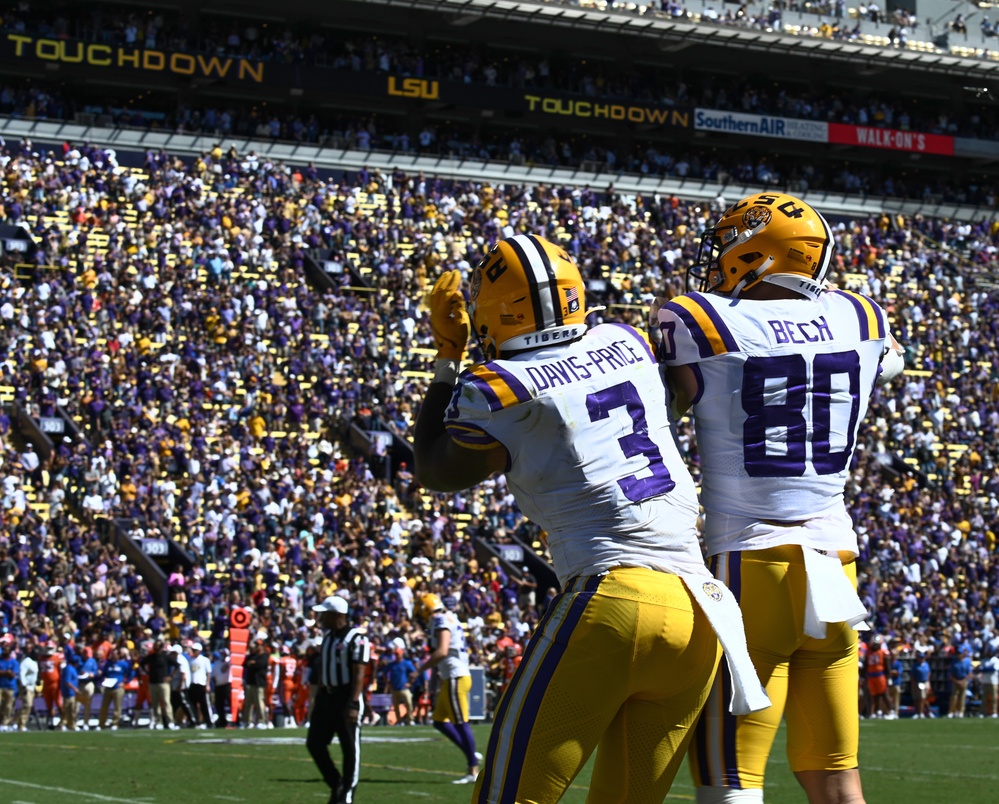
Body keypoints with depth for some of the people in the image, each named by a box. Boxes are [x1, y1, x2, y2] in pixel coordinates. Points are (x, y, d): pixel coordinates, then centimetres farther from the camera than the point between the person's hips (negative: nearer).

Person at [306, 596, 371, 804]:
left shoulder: (355, 638, -13)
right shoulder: (328, 636, 13)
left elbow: (358, 674, -17)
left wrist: (353, 704, -23)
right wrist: (318, 699, 19)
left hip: (346, 696, -8)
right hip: (327, 696, 8)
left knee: (350, 748, 0)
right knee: (314, 743, 7)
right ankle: (336, 783, 21)